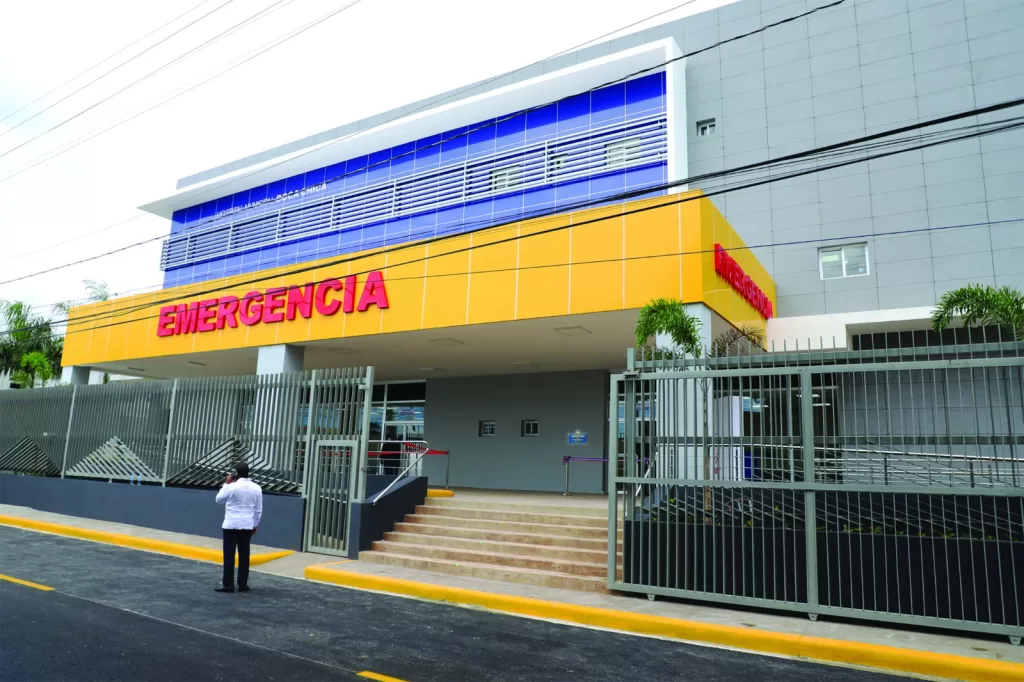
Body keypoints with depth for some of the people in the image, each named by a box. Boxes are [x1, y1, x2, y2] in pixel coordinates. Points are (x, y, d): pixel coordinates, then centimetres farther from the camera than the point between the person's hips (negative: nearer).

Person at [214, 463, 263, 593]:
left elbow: (219, 500, 7)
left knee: (229, 555, 2)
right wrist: (255, 525, 16)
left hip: (231, 525, -3)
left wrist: (226, 484, 12)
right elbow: (258, 509, 6)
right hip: (247, 526, 3)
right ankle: (243, 584, 12)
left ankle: (228, 584, 2)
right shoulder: (256, 488, 0)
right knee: (244, 555, 8)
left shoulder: (232, 487, -11)